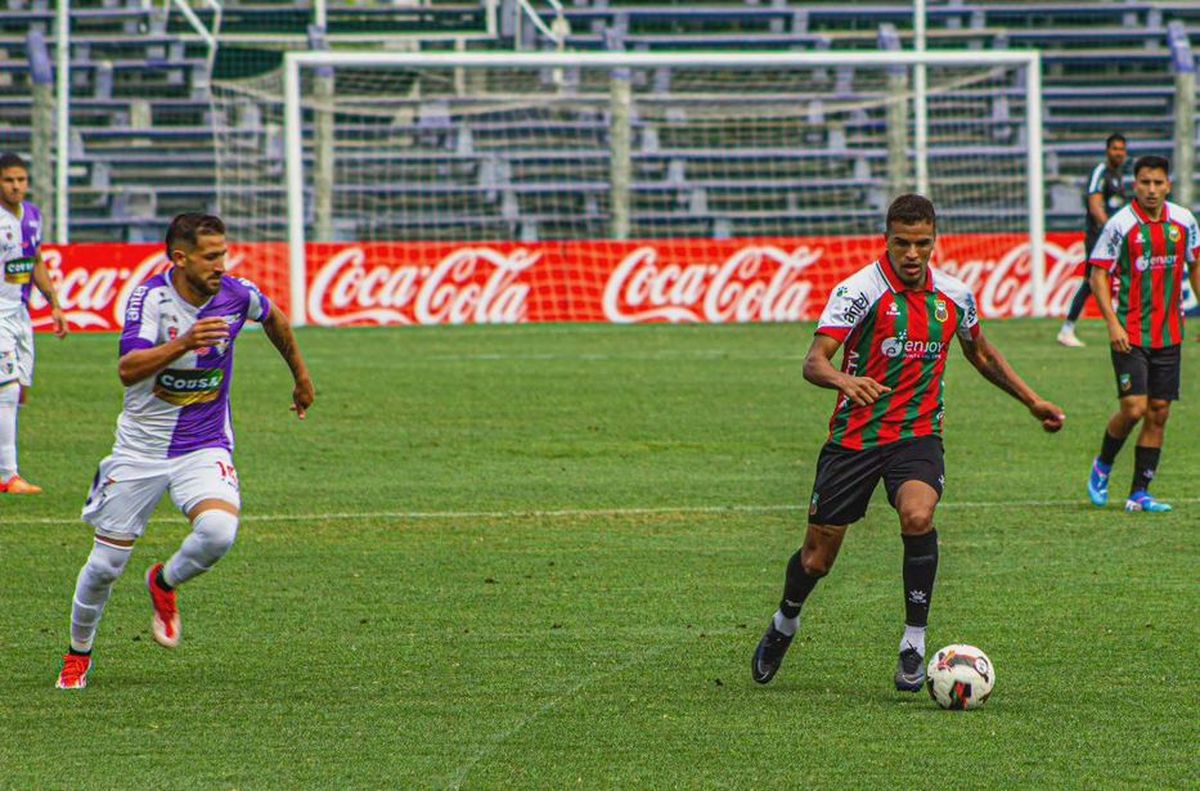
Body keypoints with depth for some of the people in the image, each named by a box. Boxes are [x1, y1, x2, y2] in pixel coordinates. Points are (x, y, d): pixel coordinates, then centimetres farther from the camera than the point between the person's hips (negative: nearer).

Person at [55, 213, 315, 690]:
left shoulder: (236, 295, -9)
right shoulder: (150, 297, -18)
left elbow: (274, 320, 17)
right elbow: (128, 369, -33)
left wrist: (300, 376, 28)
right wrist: (183, 344, -47)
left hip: (205, 447, 2)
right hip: (141, 449, -2)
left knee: (218, 532, -27)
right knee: (106, 564, 3)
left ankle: (164, 584, 6)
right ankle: (78, 654, 30)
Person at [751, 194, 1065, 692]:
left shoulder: (954, 296, 2)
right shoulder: (860, 290, -13)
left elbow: (981, 354, 23)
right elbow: (814, 361, -23)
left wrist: (1031, 400, 21)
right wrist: (845, 380, -45)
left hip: (918, 436, 2)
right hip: (853, 439, -2)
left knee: (917, 517, -30)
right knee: (817, 559, 5)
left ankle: (914, 644, -17)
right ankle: (785, 623, 39)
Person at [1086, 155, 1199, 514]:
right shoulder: (1121, 225, -9)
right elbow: (1098, 275, -6)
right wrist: (1112, 322, -15)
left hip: (1168, 333, 5)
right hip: (1130, 333, -5)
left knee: (1159, 413, 3)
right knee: (1134, 408, -13)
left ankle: (1139, 494, 10)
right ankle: (1102, 467, 14)